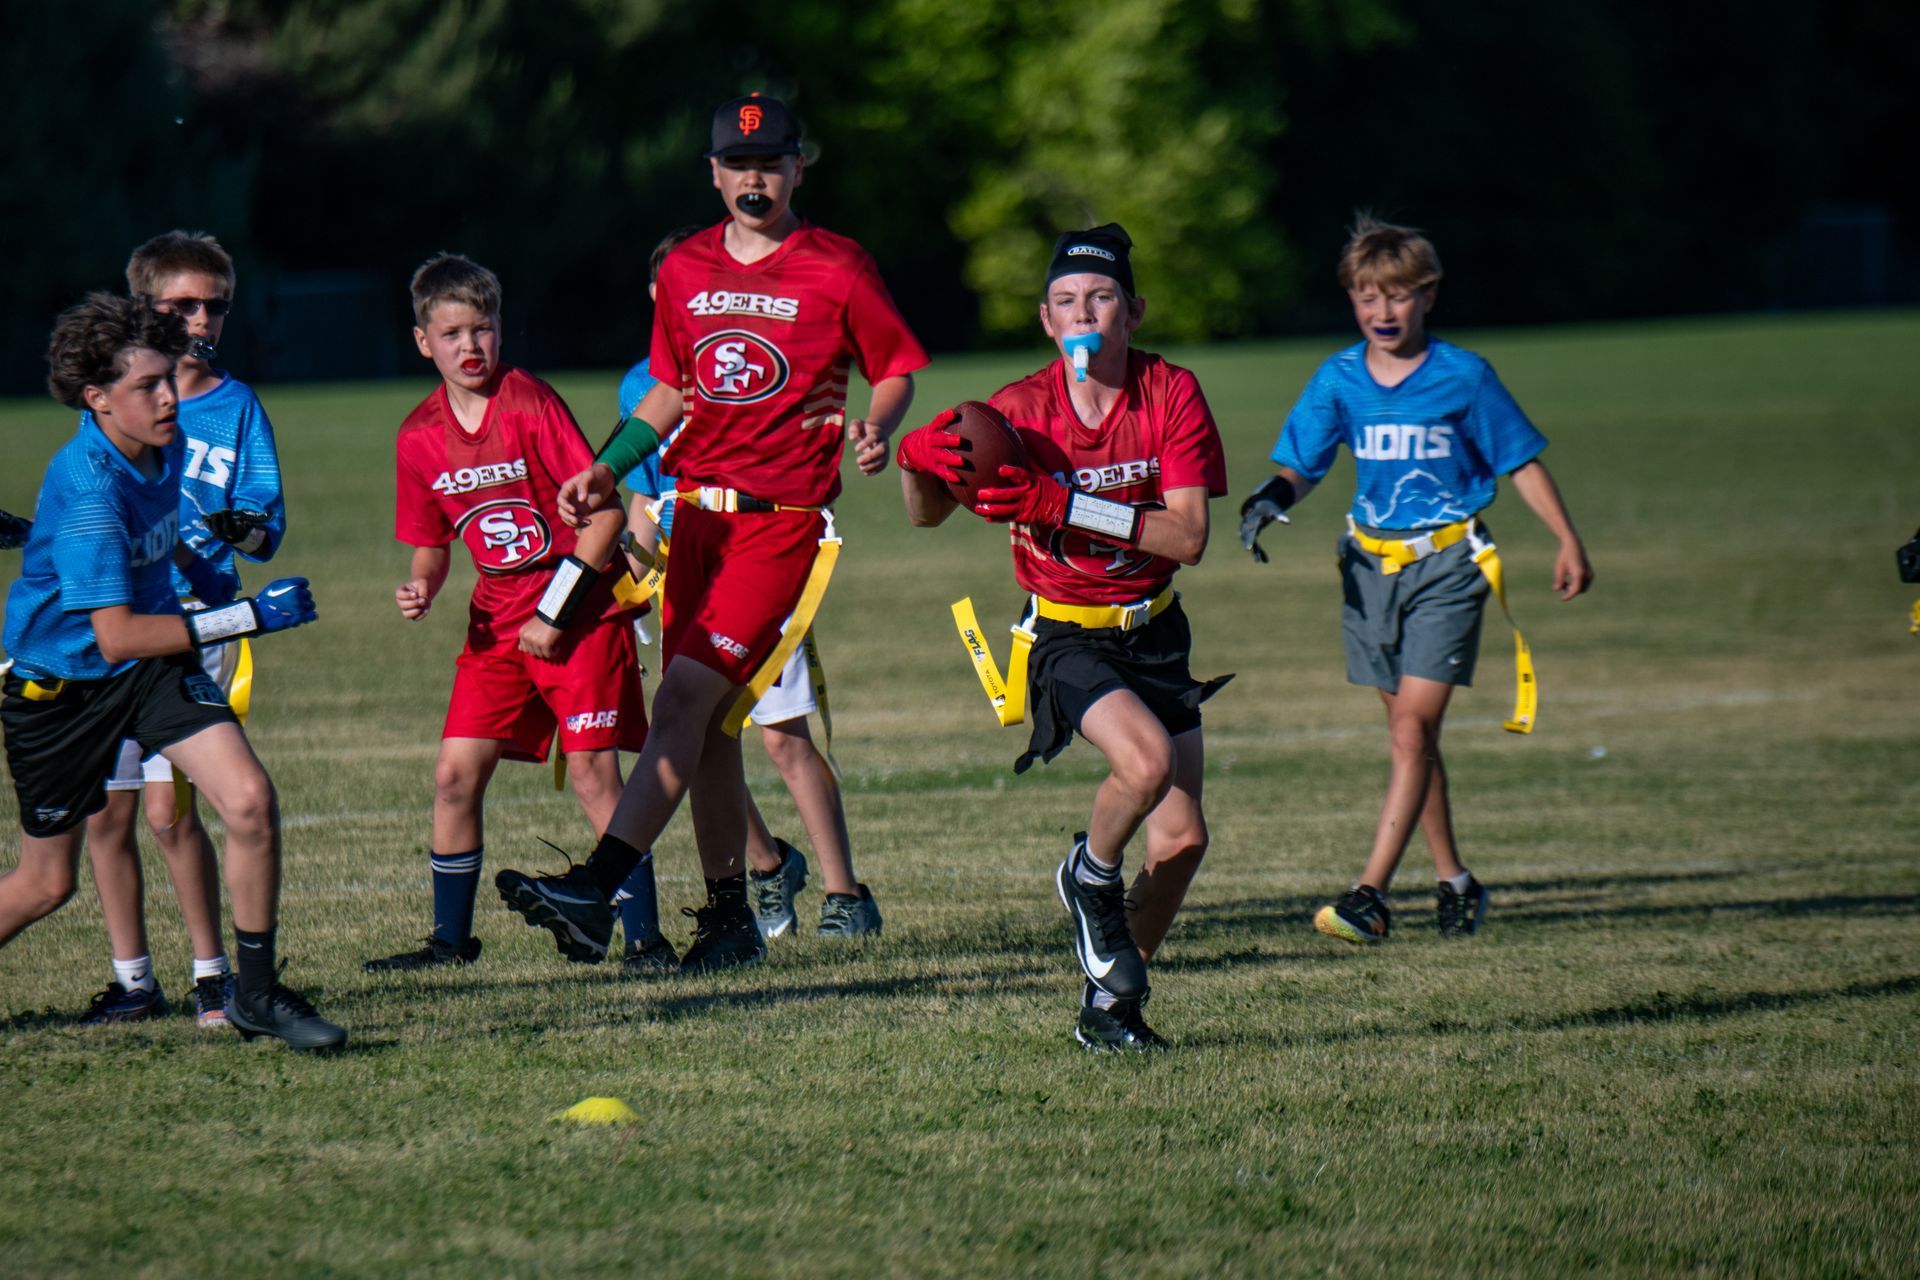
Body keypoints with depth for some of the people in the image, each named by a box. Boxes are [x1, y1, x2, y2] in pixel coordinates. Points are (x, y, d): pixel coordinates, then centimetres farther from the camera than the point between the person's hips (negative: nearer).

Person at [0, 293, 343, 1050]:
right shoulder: (88, 487, -29)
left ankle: (256, 993, -1)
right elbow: (117, 637, -34)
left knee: (250, 801, -14)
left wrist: (208, 579, 33)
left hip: (153, 669, 6)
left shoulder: (167, 447, -4)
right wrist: (247, 617, -34)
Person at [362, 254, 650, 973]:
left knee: (592, 773, -10)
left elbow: (606, 514, -13)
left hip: (582, 613, -5)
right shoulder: (420, 437, 3)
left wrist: (557, 611, -14)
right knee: (455, 773, -1)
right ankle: (451, 940, 11)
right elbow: (431, 544, 16)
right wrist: (421, 589, -7)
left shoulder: (530, 404, -13)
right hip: (499, 621, 5)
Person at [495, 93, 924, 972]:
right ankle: (729, 916, 16)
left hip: (783, 519, -6)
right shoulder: (684, 270, 12)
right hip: (698, 508, 6)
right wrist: (607, 469, 12)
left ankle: (596, 891, -25)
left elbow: (897, 369, 6)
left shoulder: (837, 270, -3)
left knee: (686, 698, -16)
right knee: (708, 727, 7)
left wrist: (874, 429, -15)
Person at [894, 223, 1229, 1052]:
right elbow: (927, 514, 0)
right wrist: (916, 462, -24)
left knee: (1183, 840, -3)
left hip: (1154, 633, 3)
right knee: (1146, 759, -31)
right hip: (1065, 636, -3)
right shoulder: (1020, 411, -11)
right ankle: (1090, 879, 2)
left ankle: (1108, 1004, 18)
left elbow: (1189, 538, -18)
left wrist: (1065, 506, -27)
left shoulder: (1172, 394, -9)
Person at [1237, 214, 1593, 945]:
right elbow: (1300, 463, -1)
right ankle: (1454, 881, 23)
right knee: (1410, 733, 10)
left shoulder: (1463, 377, -6)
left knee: (1413, 727, -13)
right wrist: (1273, 497, -23)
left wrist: (1568, 543, 1)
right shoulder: (1339, 380, 2)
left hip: (1447, 563, -4)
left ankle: (1372, 894, -18)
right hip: (1372, 563, 4)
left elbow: (1521, 461, 2)